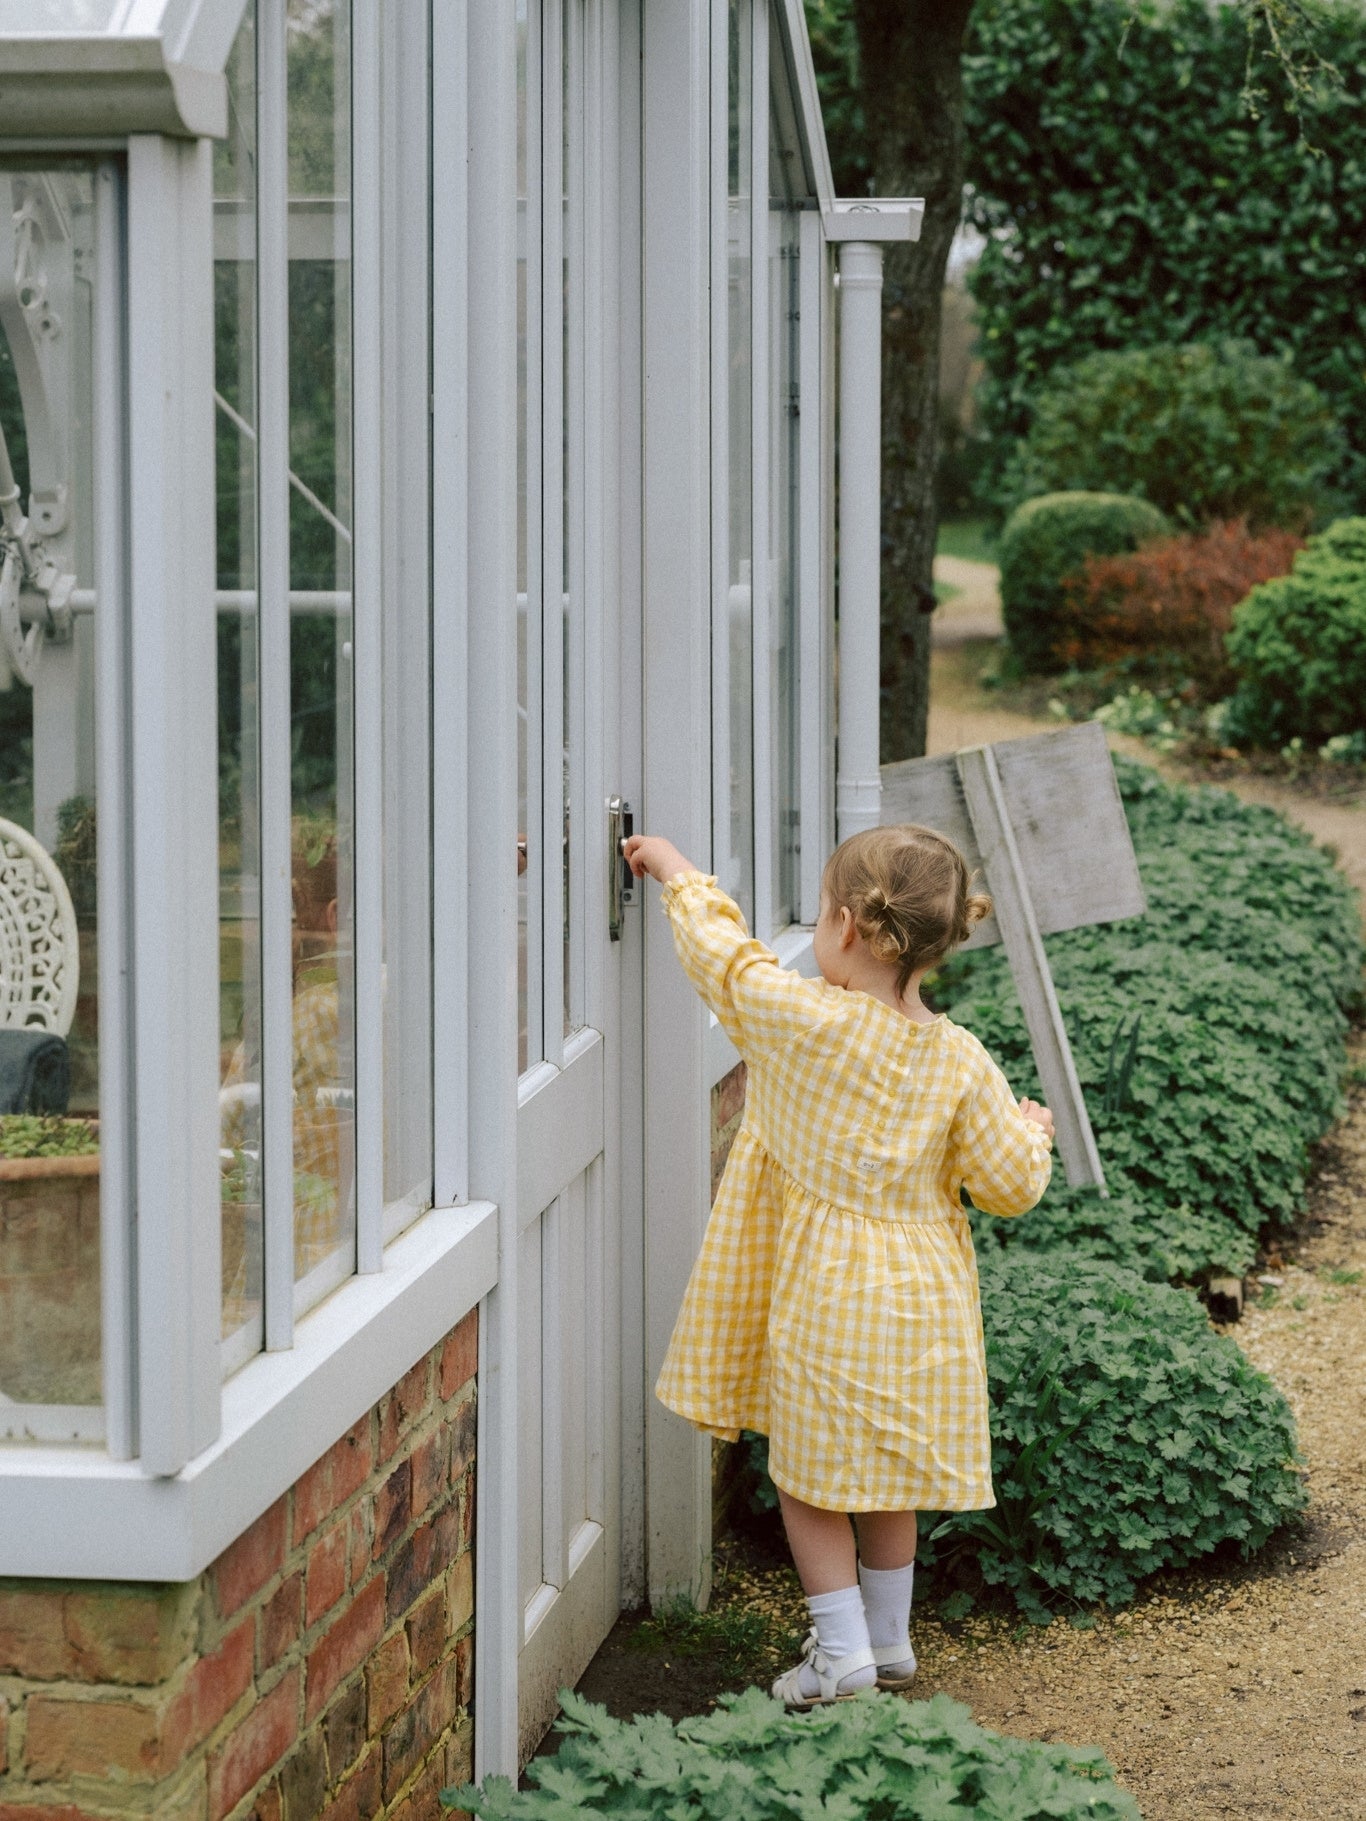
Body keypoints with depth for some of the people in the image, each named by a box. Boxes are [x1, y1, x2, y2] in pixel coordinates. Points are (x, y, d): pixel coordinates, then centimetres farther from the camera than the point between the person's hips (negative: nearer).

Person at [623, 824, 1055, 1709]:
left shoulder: (800, 1020, -17)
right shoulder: (963, 1063, -10)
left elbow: (723, 952, -1)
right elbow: (1011, 1185, -5)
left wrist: (677, 871, 16)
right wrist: (1033, 1133, 18)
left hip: (822, 1296, -4)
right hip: (919, 1299, 4)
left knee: (810, 1474, 10)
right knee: (888, 1473, 20)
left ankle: (842, 1648, 7)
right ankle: (890, 1637, 30)